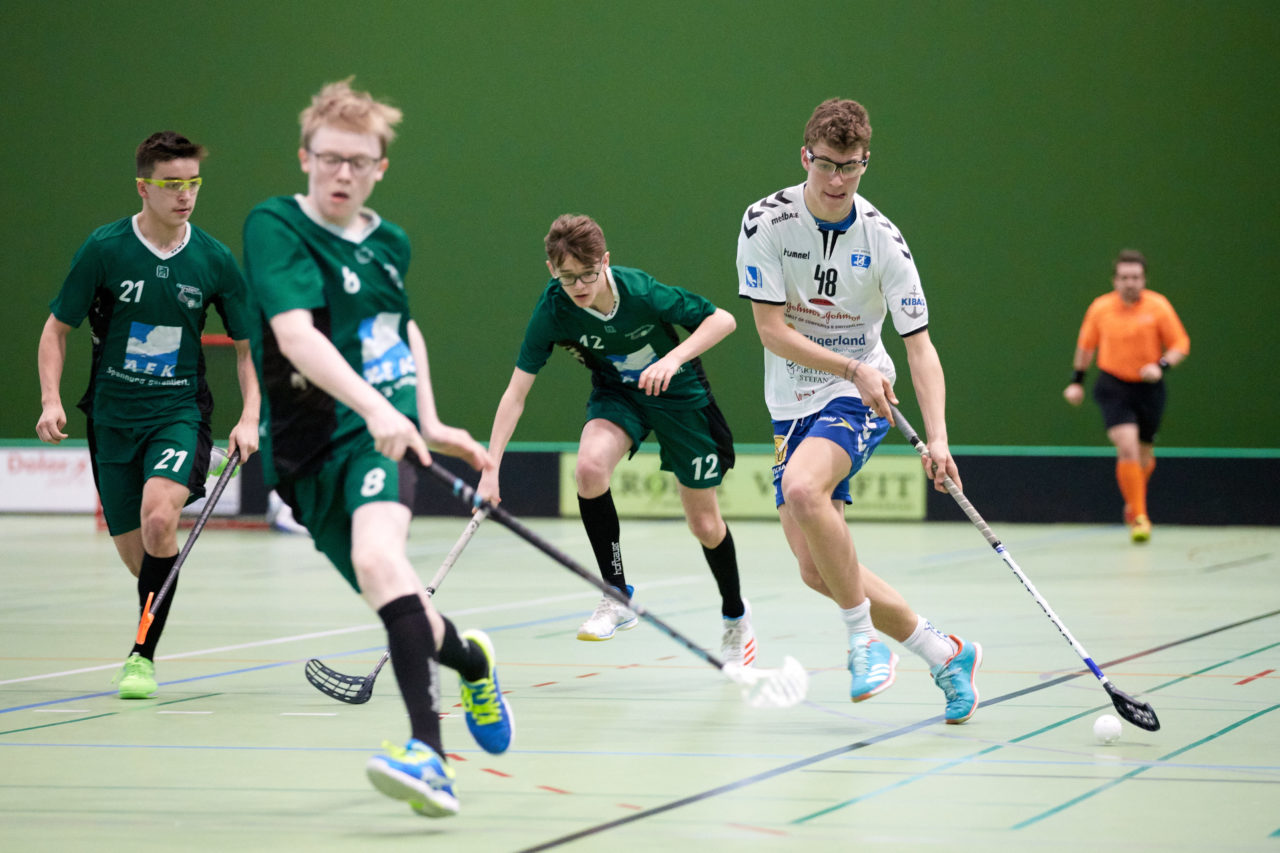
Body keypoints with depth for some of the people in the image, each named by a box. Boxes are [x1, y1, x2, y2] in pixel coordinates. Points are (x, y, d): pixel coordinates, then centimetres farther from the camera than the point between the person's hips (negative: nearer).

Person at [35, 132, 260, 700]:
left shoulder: (215, 260, -4)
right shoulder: (103, 249, -7)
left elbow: (247, 346, 7)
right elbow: (57, 329, 3)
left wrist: (249, 418, -5)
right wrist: (51, 401, -11)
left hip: (180, 410, -1)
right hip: (112, 415, 1)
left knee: (158, 519, -27)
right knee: (134, 554, 5)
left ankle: (143, 654, -14)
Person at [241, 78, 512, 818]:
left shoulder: (390, 242, 8)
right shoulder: (276, 225, -9)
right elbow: (295, 333, -25)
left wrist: (429, 422, 24)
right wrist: (373, 404, -38)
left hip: (385, 431, 0)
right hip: (312, 443, 0)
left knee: (378, 555, -30)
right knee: (399, 606, 8)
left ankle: (429, 752, -42)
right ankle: (471, 659, 45)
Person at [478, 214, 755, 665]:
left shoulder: (640, 292, -31)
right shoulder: (553, 309, -24)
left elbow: (723, 319, -22)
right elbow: (516, 393, -22)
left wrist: (674, 358, -38)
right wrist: (491, 470, -29)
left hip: (679, 395, -2)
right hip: (616, 395, 2)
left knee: (704, 522, 4)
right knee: (589, 466, -31)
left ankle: (735, 616, 33)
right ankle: (617, 596, -15)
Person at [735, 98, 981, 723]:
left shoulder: (883, 241, -11)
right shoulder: (766, 223, -9)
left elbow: (919, 345, -11)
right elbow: (771, 330, -11)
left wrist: (937, 438, -23)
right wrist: (852, 367, -21)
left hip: (859, 401, -3)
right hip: (792, 405, 3)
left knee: (802, 489, -34)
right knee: (816, 571, -3)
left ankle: (864, 637, -17)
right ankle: (943, 653, 13)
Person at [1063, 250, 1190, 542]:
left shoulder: (1158, 306, -5)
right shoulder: (1100, 308, -2)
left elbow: (1181, 345, -2)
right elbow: (1086, 346, 14)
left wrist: (1161, 366, -19)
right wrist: (1077, 381, 15)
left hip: (1148, 387, 1)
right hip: (1113, 387, -1)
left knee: (1144, 456, 12)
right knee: (1128, 447, -20)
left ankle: (1133, 505, 41)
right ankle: (1138, 517, -15)